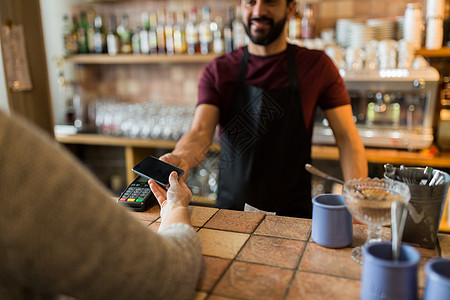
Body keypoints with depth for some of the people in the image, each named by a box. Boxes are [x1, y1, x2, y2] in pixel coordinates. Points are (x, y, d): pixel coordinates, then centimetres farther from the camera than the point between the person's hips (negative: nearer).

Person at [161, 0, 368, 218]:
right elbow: (200, 133, -9)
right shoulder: (218, 71, 3)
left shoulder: (316, 65, 2)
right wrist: (180, 158, -33)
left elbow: (346, 137, 0)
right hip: (230, 207, 1)